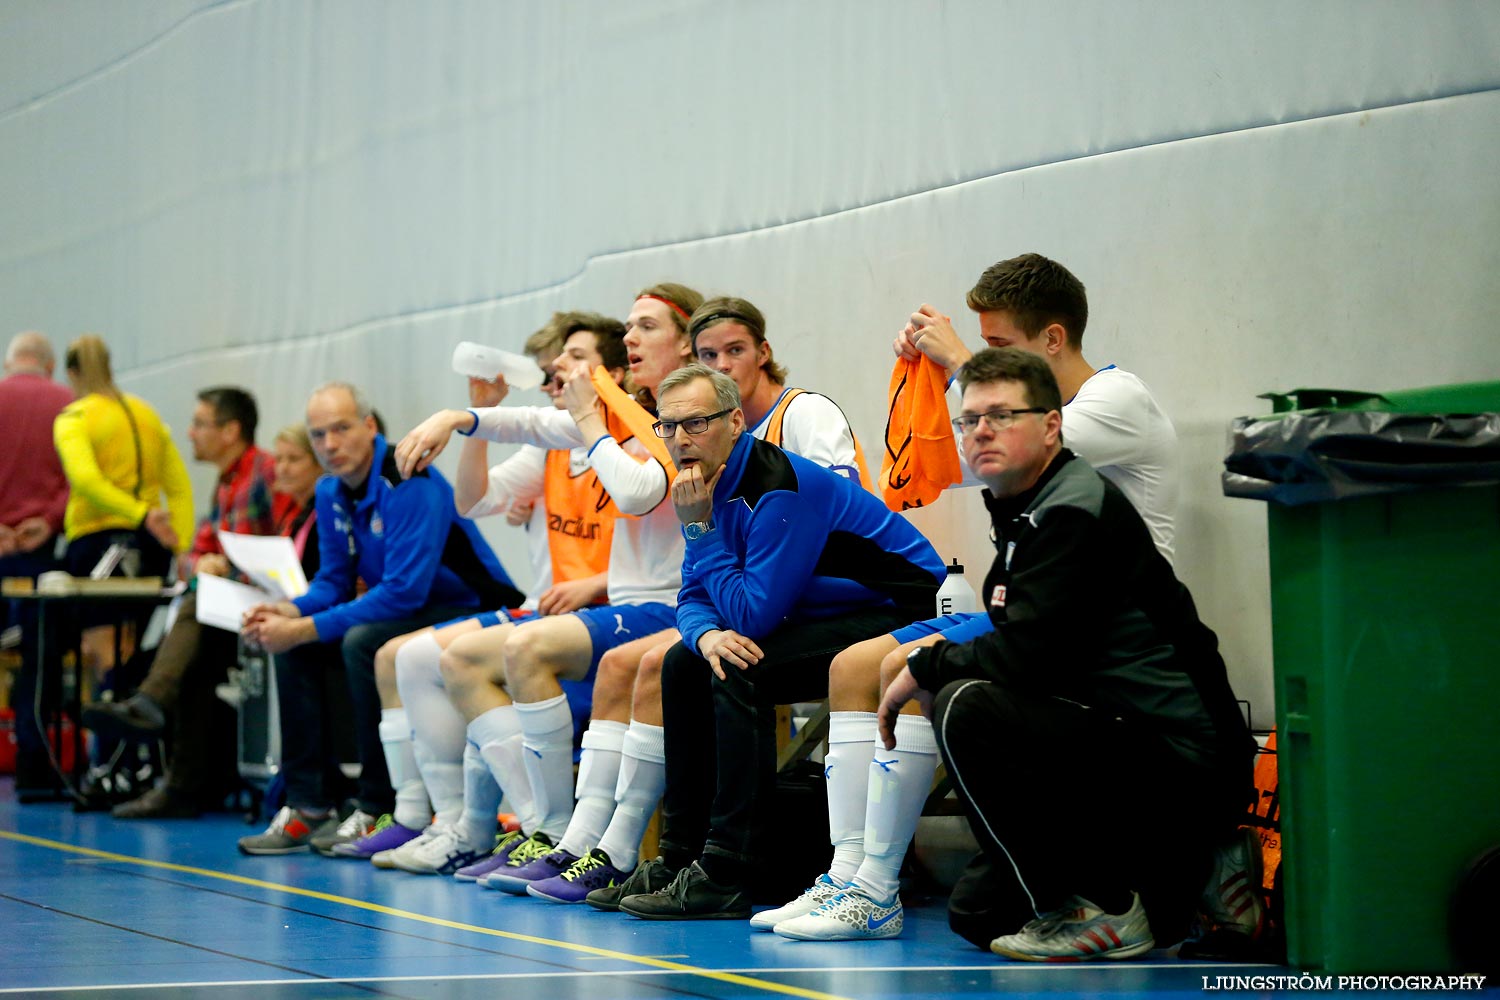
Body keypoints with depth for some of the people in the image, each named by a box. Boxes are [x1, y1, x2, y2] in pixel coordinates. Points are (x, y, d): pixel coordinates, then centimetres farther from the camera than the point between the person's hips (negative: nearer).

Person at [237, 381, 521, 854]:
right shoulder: (331, 492, 5)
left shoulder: (409, 483, -23)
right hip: (409, 613, 9)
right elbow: (334, 580, 11)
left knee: (363, 642, -32)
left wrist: (306, 629, -28)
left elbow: (404, 592, -29)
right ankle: (307, 805, -3)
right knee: (289, 645, -4)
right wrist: (291, 611, -12)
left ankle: (378, 809, -21)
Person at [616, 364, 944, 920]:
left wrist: (698, 527, -20)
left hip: (900, 616, -10)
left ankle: (722, 876, -25)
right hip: (834, 619, 10)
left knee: (740, 672, -26)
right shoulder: (712, 484, 5)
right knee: (684, 664, 8)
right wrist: (706, 633, -16)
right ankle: (681, 856, 8)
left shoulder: (779, 488, -24)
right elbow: (693, 596, 9)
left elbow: (752, 615, -25)